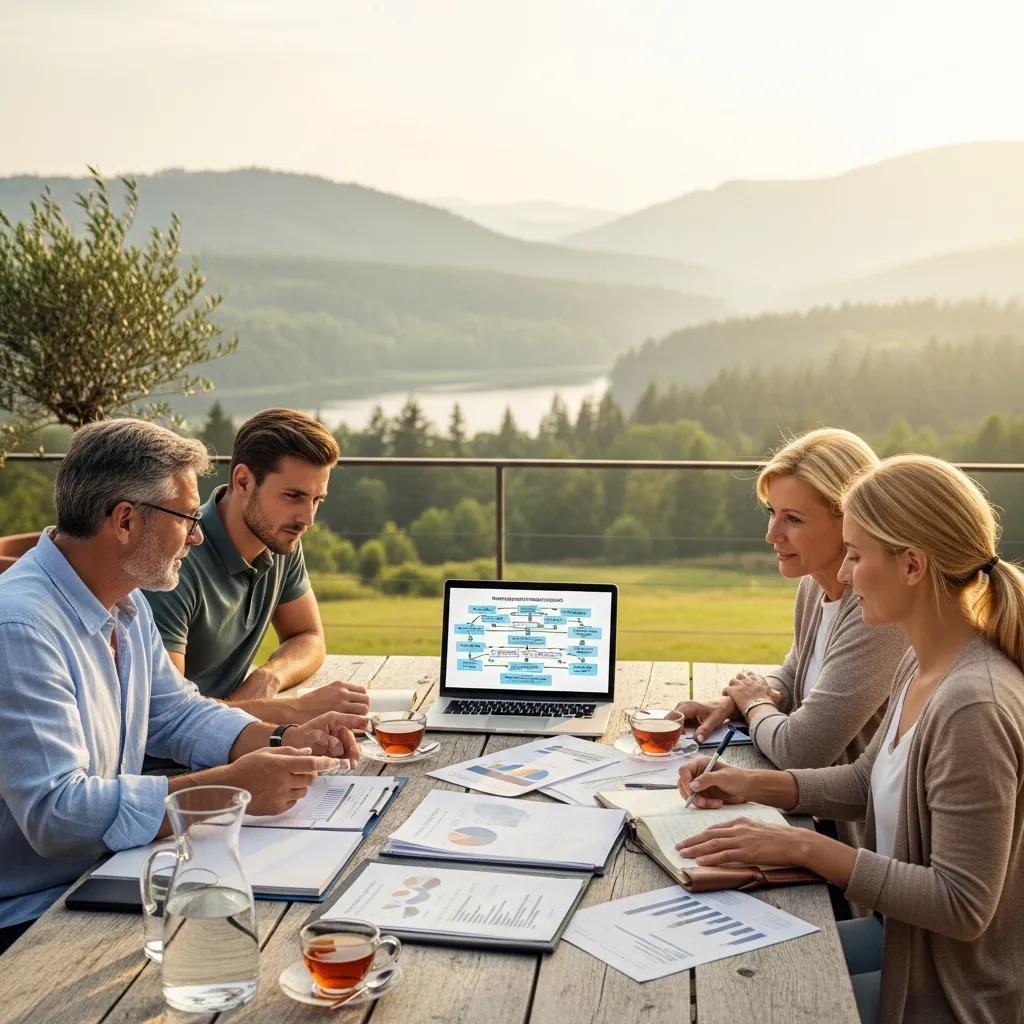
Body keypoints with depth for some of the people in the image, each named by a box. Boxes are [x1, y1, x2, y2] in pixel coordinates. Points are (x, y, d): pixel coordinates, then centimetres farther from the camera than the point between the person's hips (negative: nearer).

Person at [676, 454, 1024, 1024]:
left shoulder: (974, 707, -30)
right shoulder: (921, 669, -1)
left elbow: (962, 905, -28)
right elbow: (869, 779, 13)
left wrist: (804, 847, -27)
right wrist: (753, 785, 1)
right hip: (903, 935, 8)